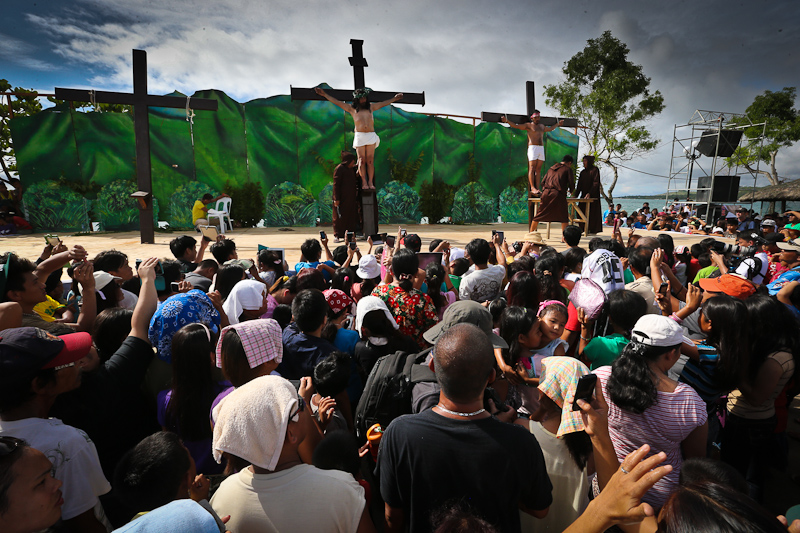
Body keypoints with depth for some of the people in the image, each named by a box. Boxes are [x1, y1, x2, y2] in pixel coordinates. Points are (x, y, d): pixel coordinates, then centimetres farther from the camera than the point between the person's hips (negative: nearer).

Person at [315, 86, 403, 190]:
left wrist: (395, 98, 36)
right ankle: (364, 182, -6)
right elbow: (337, 102, 13)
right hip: (359, 136, -1)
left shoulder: (371, 107, 20)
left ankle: (370, 182, -4)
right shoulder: (352, 108, 13)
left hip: (371, 136, 2)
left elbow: (384, 103, 31)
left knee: (370, 160, -4)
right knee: (362, 160, -7)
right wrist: (324, 94, 10)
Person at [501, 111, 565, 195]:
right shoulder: (528, 125, 6)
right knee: (532, 168, -13)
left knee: (538, 169, 1)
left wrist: (558, 124, 53)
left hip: (541, 148, 6)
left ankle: (537, 188, -2)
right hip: (532, 147, -6)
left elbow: (550, 129, 46)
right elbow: (515, 126, -3)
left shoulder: (542, 126, 25)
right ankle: (532, 188, -18)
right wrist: (507, 121, -15)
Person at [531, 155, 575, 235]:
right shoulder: (568, 169, 10)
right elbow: (571, 183, 6)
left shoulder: (551, 168, 24)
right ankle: (564, 237, 0)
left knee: (539, 215, 10)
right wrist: (570, 191, 26)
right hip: (558, 194, -4)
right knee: (564, 217, 4)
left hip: (546, 193, 5)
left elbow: (543, 182, 19)